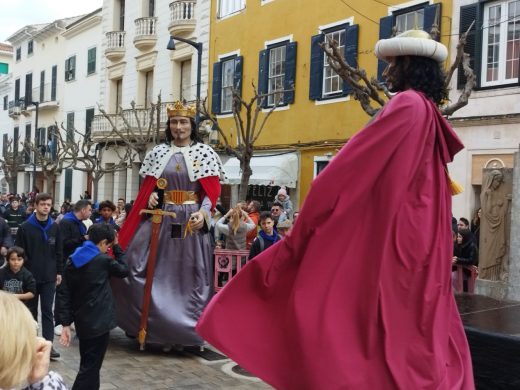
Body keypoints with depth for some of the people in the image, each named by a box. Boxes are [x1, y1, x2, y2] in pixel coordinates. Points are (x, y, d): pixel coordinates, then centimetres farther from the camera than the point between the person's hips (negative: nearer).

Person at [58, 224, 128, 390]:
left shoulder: (72, 260, 6)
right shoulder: (103, 259, -11)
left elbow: (65, 294, 4)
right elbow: (124, 270, 7)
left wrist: (66, 323, 4)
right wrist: (116, 247, 10)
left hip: (82, 322, 7)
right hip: (98, 322, -7)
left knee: (88, 364, 21)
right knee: (90, 367, -1)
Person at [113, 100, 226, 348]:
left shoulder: (205, 153, 1)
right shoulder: (158, 152, 10)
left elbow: (212, 190, -4)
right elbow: (148, 186, 14)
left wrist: (202, 213, -20)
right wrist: (152, 195, -8)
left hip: (192, 221, -2)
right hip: (161, 219, 3)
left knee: (190, 276, 1)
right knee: (157, 273, -2)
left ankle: (187, 331, 12)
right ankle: (156, 327, 13)